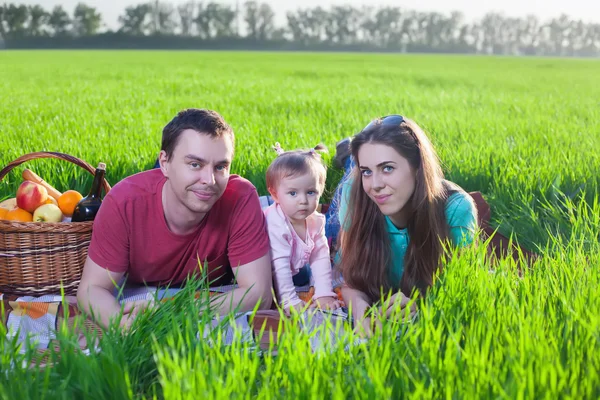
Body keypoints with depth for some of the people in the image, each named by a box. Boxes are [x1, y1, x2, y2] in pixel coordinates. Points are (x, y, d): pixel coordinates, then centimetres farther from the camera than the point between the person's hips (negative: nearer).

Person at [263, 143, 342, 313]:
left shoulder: (315, 220, -16)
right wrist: (290, 301, -39)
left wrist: (324, 294, -23)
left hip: (297, 270, 6)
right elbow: (279, 265, -38)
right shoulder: (275, 224, -37)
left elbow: (320, 258, -17)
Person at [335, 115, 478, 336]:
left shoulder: (455, 208, -29)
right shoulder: (355, 195, -25)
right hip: (376, 311, 1)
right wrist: (358, 305, -38)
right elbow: (351, 279, -15)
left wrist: (419, 305, -42)